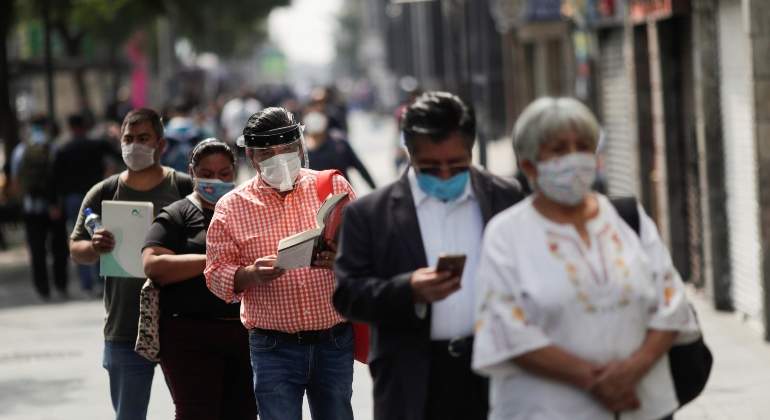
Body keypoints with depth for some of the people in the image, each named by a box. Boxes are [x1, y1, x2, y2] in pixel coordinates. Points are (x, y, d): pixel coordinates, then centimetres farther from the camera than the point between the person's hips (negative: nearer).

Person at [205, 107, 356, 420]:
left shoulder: (334, 187, 5)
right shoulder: (232, 207, 3)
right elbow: (216, 275, 2)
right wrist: (253, 274, -19)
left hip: (335, 343, 1)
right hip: (274, 347, -1)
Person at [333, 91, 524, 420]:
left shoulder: (504, 199, 7)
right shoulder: (369, 213, 1)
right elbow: (347, 293, -3)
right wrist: (408, 291, -21)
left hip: (493, 375, 2)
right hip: (413, 387, -2)